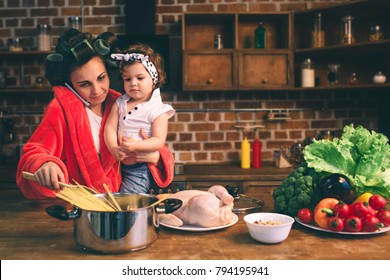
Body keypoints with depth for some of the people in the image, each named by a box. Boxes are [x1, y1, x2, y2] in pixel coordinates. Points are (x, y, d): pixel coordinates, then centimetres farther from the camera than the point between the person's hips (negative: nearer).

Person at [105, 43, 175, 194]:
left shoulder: (158, 110, -9)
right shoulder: (120, 103, 7)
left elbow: (159, 140, -17)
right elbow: (110, 127, -2)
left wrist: (136, 146, -33)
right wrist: (113, 148, -21)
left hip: (140, 168, -5)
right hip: (118, 163, 5)